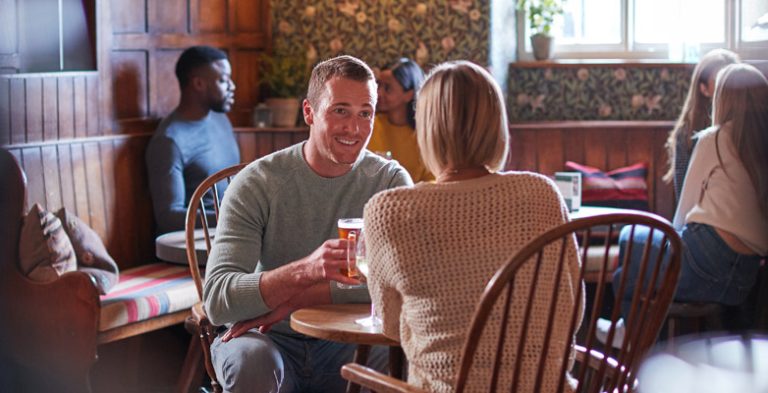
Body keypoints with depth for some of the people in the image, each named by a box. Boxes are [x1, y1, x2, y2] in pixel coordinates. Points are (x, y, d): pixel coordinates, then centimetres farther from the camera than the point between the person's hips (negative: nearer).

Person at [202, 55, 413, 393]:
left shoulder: (391, 179, -4)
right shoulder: (256, 184, -10)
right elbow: (217, 300, -21)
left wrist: (292, 300, -22)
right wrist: (304, 271, -38)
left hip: (349, 341, 1)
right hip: (272, 340, -1)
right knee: (251, 359, -34)